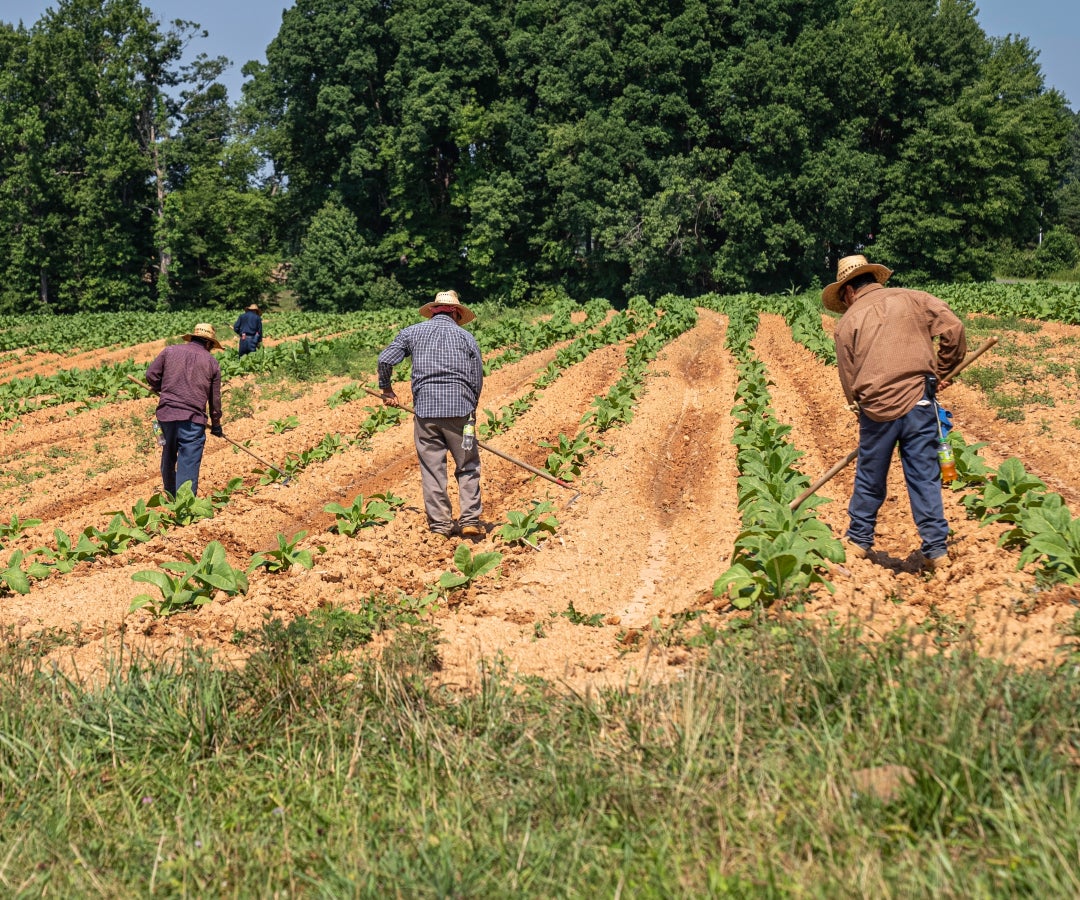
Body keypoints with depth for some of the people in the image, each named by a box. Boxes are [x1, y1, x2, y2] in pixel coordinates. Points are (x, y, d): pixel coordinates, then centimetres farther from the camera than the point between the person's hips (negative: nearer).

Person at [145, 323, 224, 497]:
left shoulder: (170, 351, 9)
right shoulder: (212, 362, 8)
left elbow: (151, 375, 6)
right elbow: (215, 398, 12)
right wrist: (216, 424, 24)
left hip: (166, 413, 3)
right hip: (193, 418, -3)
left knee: (168, 457, 21)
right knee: (189, 463, -3)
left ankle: (170, 495, 38)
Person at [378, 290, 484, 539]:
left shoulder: (412, 332, 11)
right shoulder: (467, 337, 10)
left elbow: (385, 360, 4)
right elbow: (477, 380, 7)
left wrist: (386, 390, 19)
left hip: (425, 409, 1)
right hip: (459, 408, 0)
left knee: (432, 467, 7)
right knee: (467, 466, 10)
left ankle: (439, 524, 8)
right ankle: (469, 520, 4)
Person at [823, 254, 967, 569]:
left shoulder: (848, 322, 6)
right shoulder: (912, 299, 6)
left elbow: (849, 381, 6)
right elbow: (954, 330, -3)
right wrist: (939, 372, 9)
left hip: (876, 407, 0)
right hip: (918, 401, 0)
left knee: (870, 477, 17)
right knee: (925, 477, 7)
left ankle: (859, 539, 32)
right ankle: (936, 550, 9)